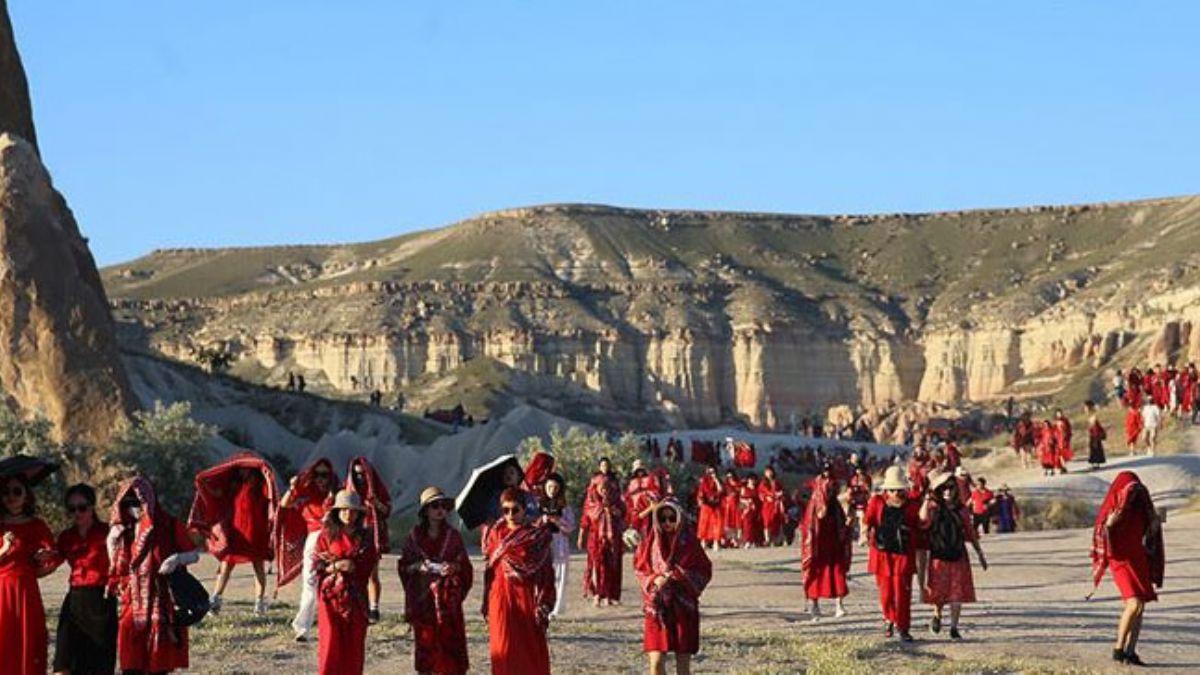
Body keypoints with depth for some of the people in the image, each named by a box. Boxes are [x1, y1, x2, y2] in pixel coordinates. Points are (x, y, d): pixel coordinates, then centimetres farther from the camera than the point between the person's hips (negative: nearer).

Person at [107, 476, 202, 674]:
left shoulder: (170, 526, -2)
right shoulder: (122, 532, 9)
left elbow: (195, 554, 3)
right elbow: (117, 567, 15)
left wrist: (178, 558, -18)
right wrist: (112, 543, -1)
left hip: (161, 603, -3)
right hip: (133, 603, 3)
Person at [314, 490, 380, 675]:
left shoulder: (365, 537, 8)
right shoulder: (327, 535, 4)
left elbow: (369, 564, -1)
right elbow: (317, 566, 0)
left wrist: (343, 563, -11)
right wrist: (336, 566, -17)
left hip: (355, 596, 2)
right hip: (331, 595, -2)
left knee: (354, 642, 1)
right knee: (331, 641, -8)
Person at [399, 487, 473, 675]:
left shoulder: (453, 536, 5)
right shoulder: (415, 536, 3)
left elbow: (465, 566, 6)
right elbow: (403, 566, 5)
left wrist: (454, 567, -15)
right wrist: (418, 566, -14)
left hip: (448, 597, 0)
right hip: (422, 597, 0)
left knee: (450, 639, -5)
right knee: (425, 640, 0)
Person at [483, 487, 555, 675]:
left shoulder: (537, 536, -4)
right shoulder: (496, 534, 7)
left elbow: (545, 574, -6)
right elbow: (489, 569, 11)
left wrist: (542, 607, -11)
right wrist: (487, 604, 7)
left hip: (526, 598, -3)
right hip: (501, 599, 3)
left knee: (530, 650, 1)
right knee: (503, 649, 4)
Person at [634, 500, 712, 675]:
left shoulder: (689, 543, -1)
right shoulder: (650, 543, 2)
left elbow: (704, 572, -1)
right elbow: (639, 570, 8)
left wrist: (679, 576, -16)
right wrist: (654, 580, -13)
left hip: (683, 607, 0)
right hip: (656, 607, 0)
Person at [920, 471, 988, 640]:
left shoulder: (961, 510, 5)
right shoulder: (934, 507, -4)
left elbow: (970, 533, 13)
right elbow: (924, 519, -26)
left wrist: (980, 554, 16)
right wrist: (927, 499, -29)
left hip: (958, 557, 2)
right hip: (938, 557, -2)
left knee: (957, 595, -1)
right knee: (939, 592, 1)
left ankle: (954, 628, 9)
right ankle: (937, 615, 33)